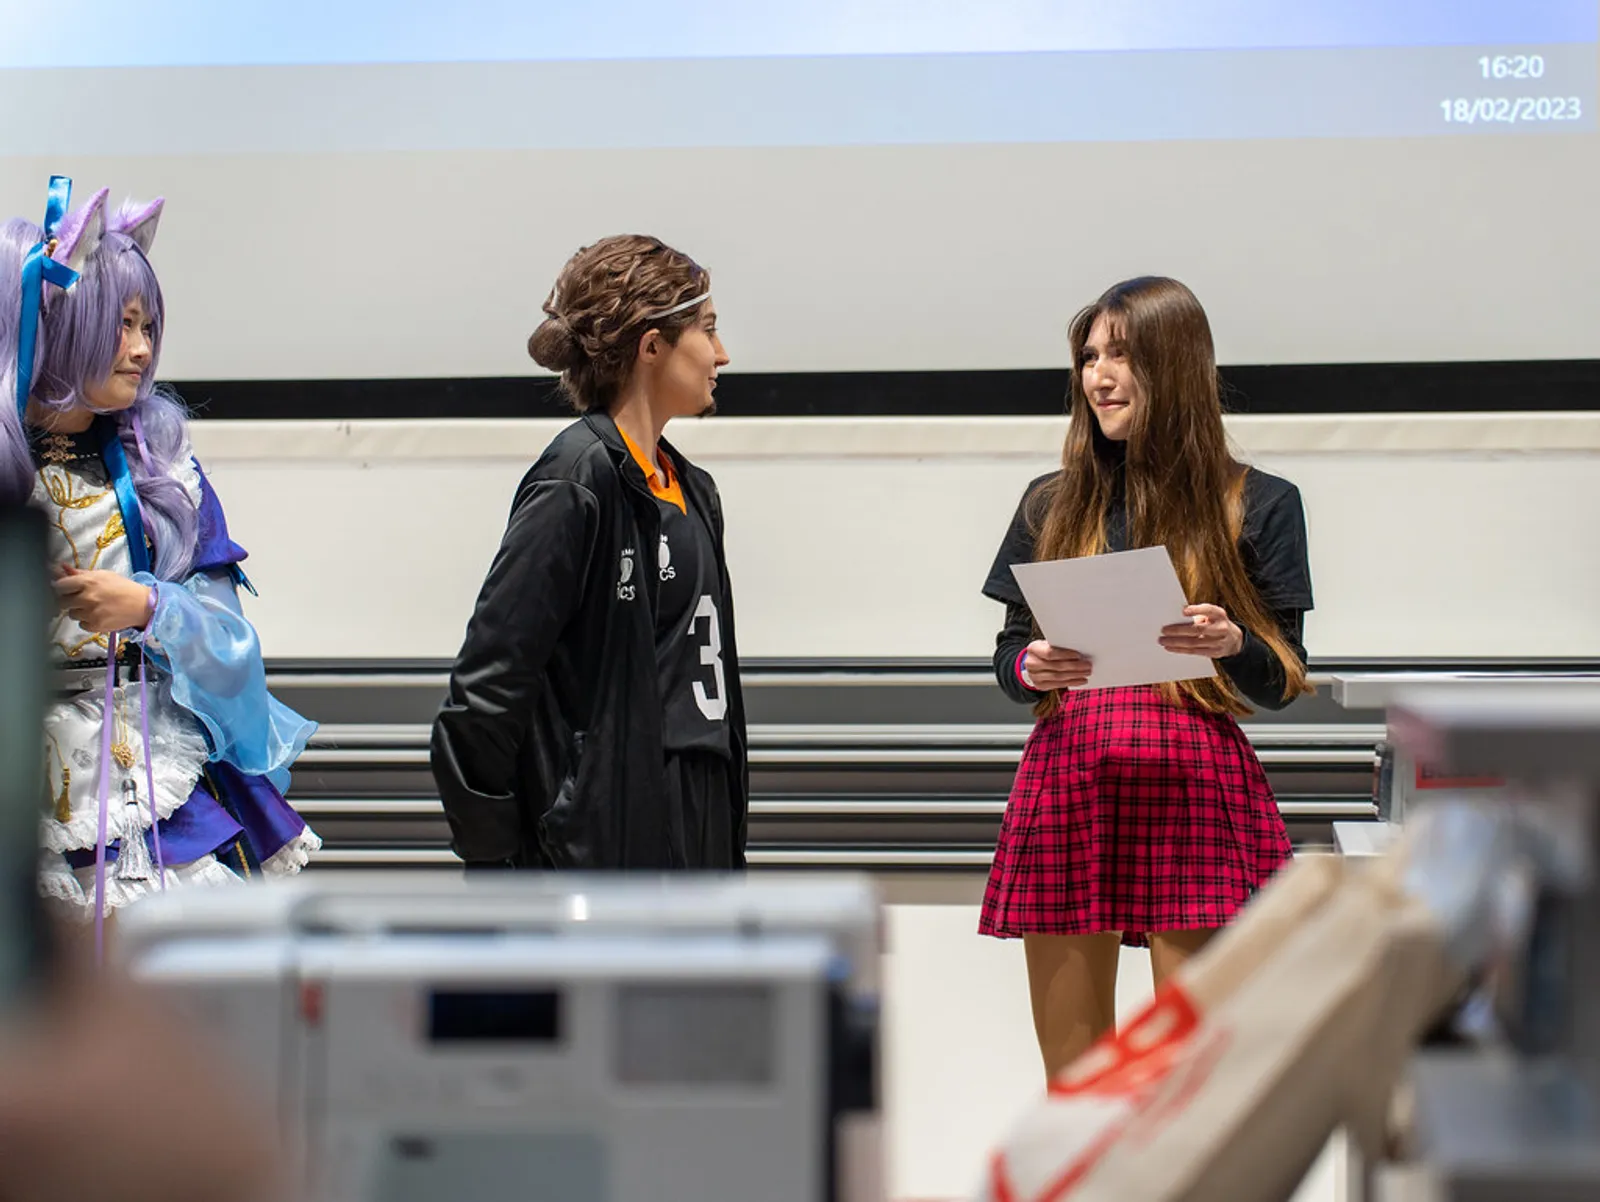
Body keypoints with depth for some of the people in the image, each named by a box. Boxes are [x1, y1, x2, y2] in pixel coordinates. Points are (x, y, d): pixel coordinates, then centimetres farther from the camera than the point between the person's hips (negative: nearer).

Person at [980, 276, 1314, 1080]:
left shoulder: (1255, 506, 6)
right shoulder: (1053, 504, 15)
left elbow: (1281, 682, 4)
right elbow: (1009, 654, 17)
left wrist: (1231, 645, -17)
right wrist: (1031, 669, -6)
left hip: (1194, 783, -3)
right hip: (1067, 778, 3)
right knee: (1069, 1078, 7)